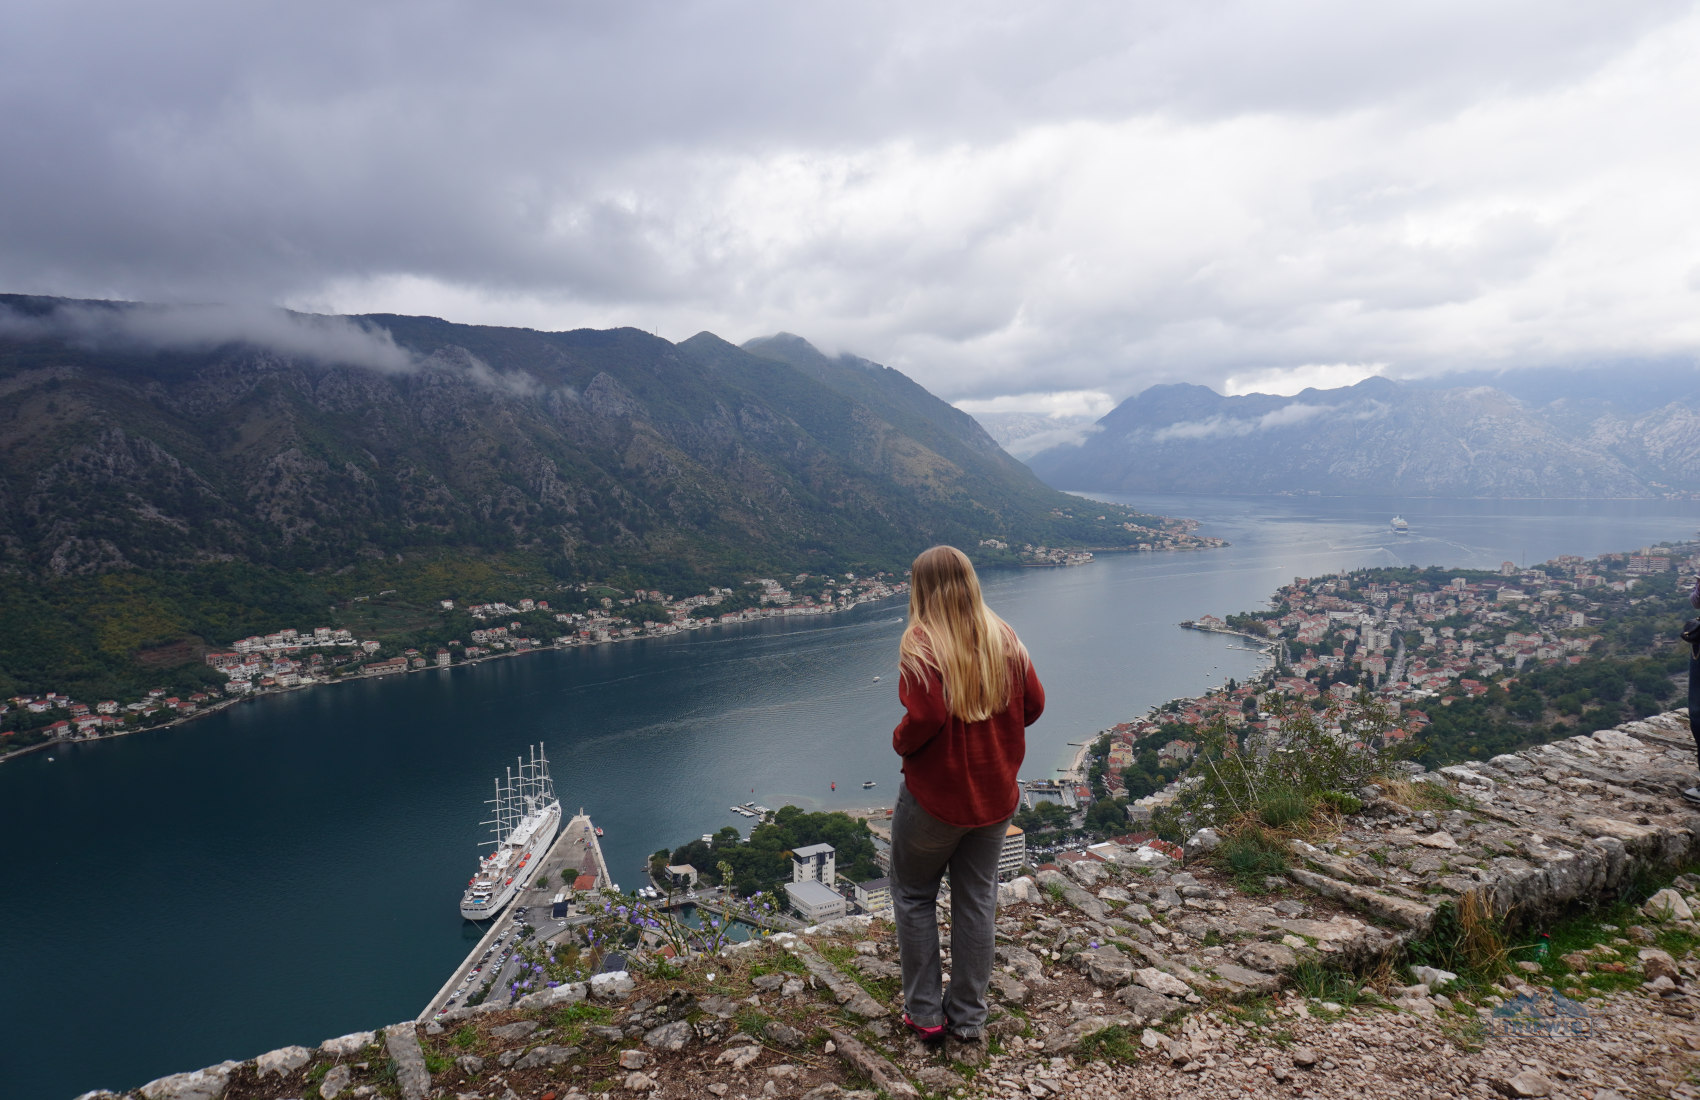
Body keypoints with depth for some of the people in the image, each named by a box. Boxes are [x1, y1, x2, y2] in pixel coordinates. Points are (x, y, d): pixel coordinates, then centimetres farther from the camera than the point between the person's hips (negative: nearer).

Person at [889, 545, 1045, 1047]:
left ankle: (924, 1013, 23)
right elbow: (1033, 704, 2)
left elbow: (927, 716, -29)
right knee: (977, 899, 17)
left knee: (913, 896, 16)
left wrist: (901, 742, -9)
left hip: (935, 797, -5)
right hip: (996, 795, 5)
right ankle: (969, 1016, 28)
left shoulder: (922, 642, -19)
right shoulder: (1004, 637, -2)